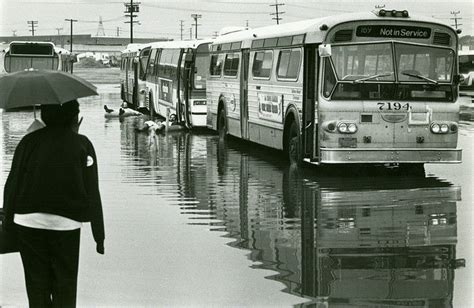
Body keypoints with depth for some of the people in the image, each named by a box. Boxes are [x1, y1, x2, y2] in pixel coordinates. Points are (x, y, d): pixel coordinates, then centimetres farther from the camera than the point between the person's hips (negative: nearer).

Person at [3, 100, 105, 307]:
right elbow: (92, 193, -3)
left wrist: (8, 223, 11)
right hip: (66, 223, -1)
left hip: (28, 221, 2)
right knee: (65, 286, 10)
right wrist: (99, 236, 1)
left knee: (36, 284, 11)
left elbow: (11, 186, 3)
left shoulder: (29, 142, 6)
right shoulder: (81, 144, 1)